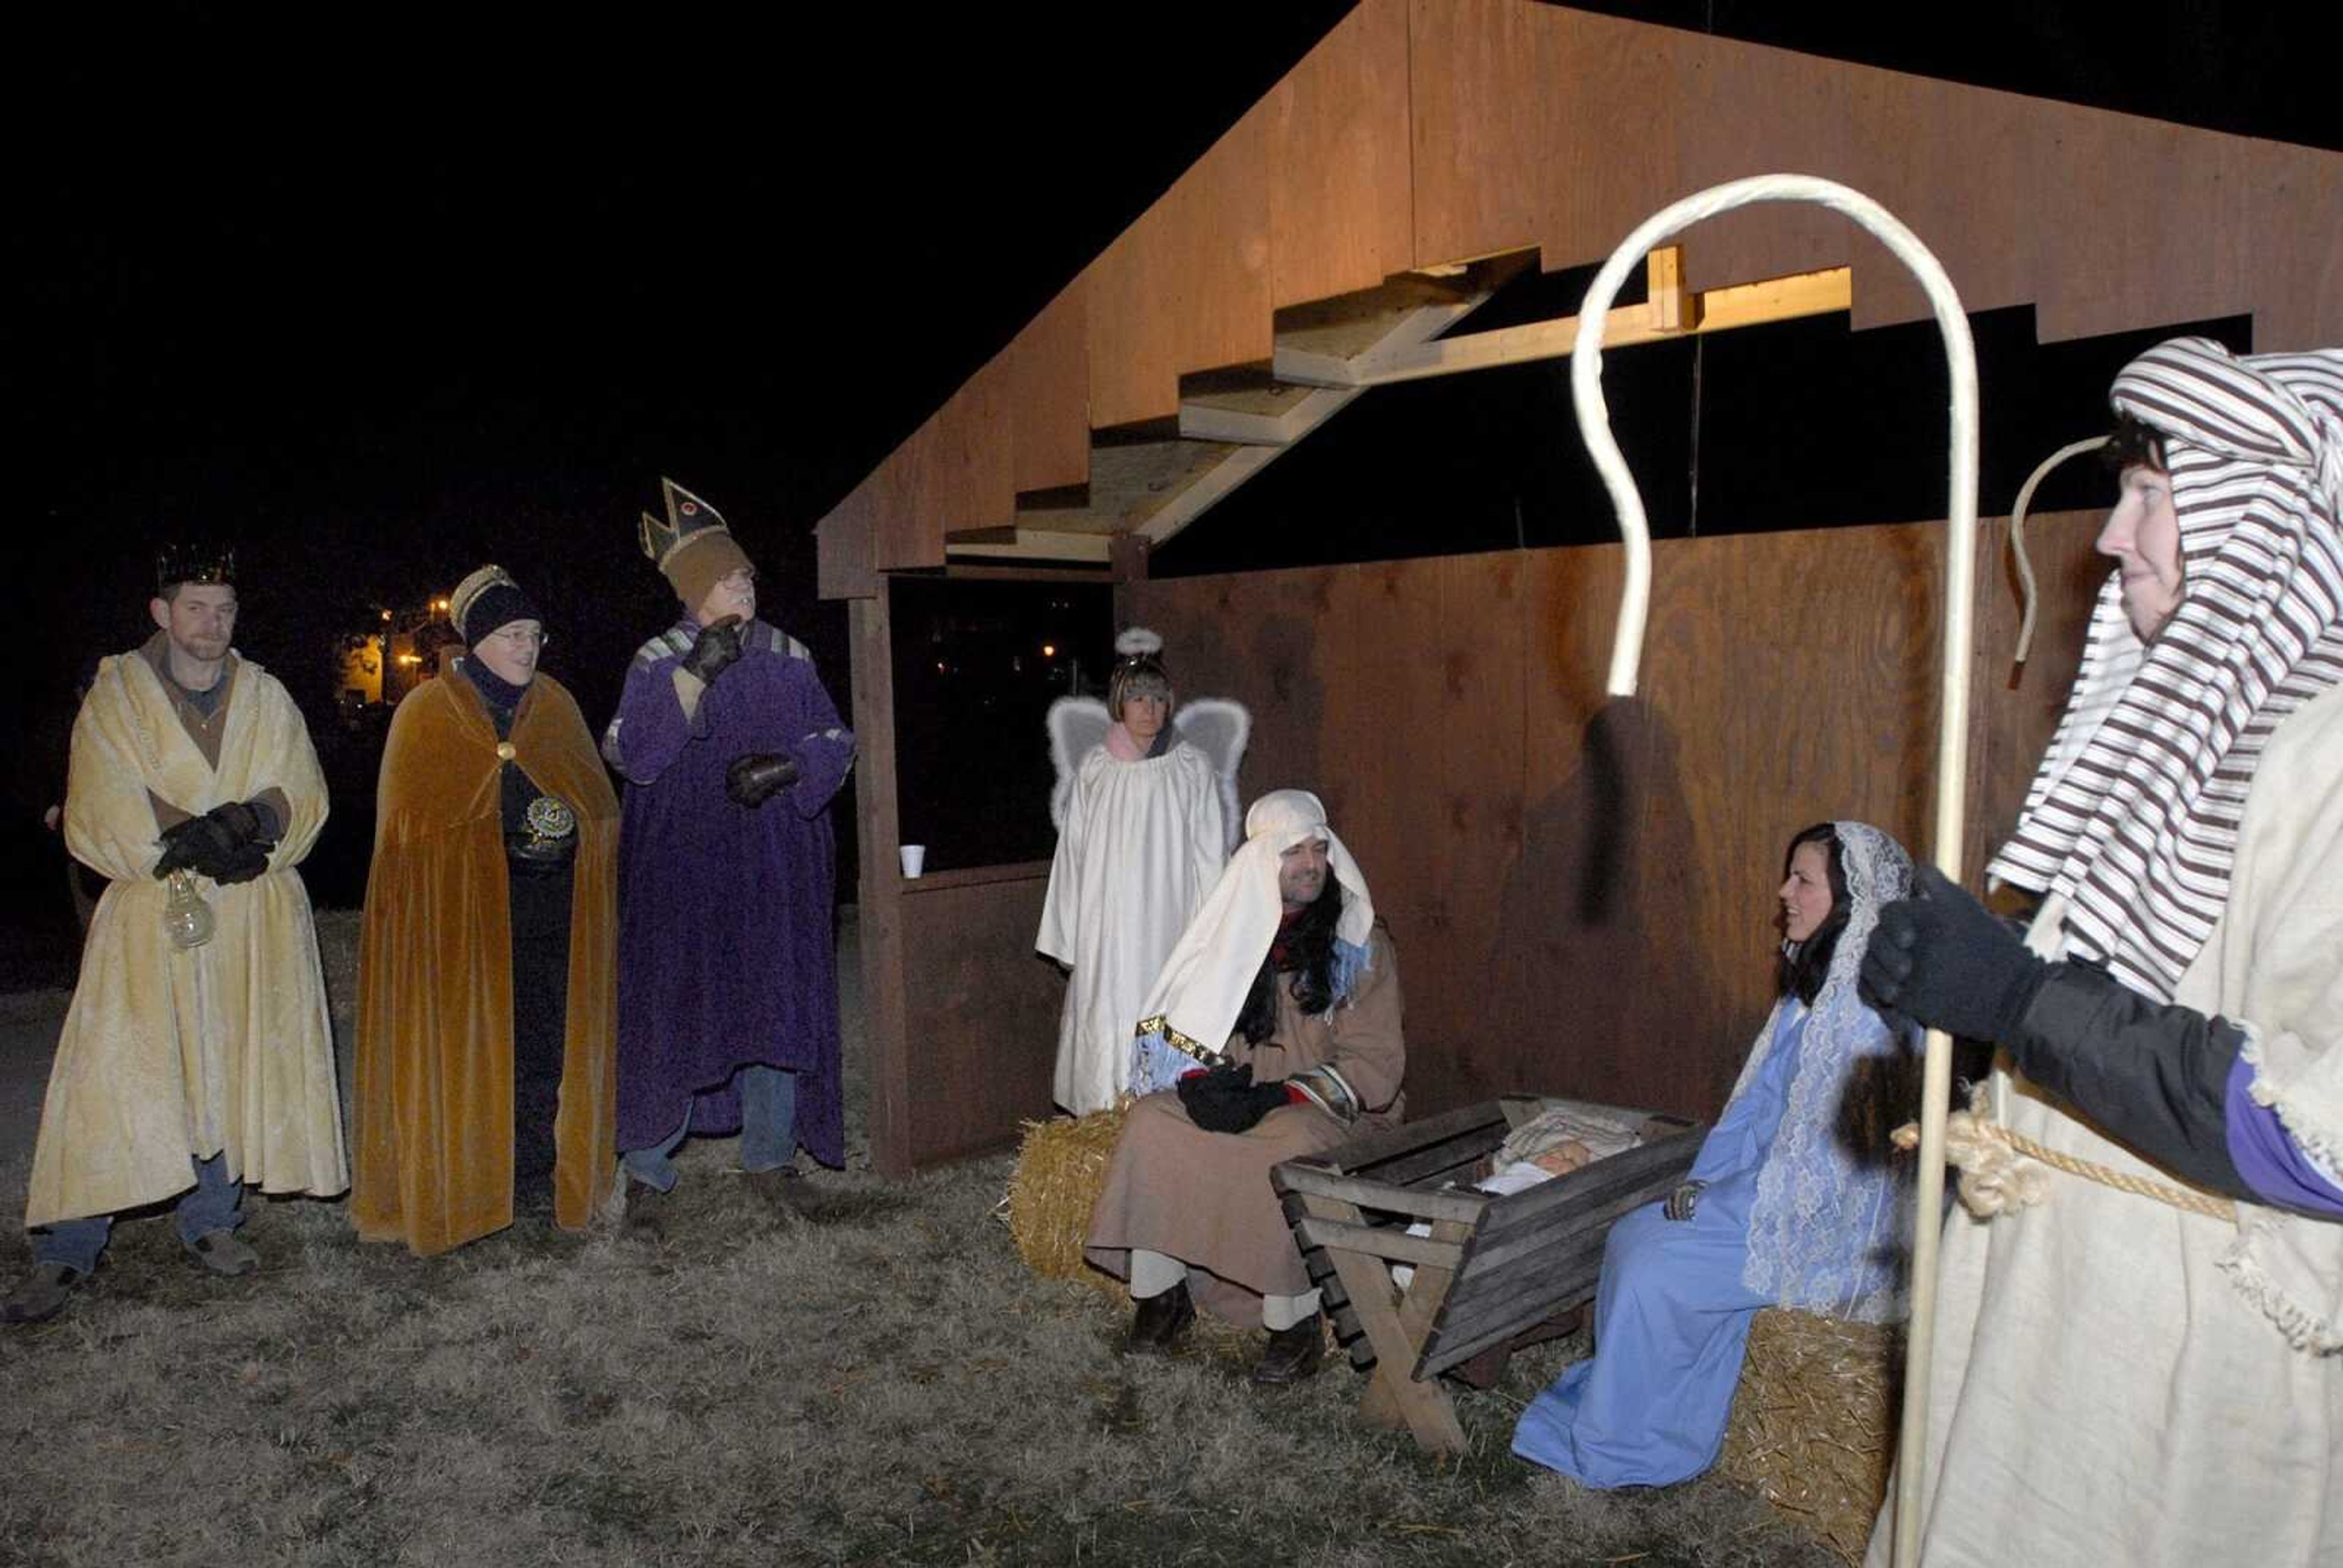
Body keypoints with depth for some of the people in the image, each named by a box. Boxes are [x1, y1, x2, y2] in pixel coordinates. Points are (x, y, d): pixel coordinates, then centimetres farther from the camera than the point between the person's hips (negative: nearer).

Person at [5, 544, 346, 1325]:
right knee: (114, 1075, -5)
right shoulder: (116, 694, 3)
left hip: (254, 918, 2)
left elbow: (301, 794, -1)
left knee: (232, 1069, 6)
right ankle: (67, 1251, 3)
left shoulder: (267, 698, 9)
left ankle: (211, 1219, 20)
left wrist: (243, 822, -20)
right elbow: (103, 811, -6)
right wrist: (195, 844, -17)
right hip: (153, 913, -2)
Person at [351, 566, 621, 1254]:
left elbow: (598, 801, 12)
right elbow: (411, 819, -2)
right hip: (463, 906, -3)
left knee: (547, 1036, 1)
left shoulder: (557, 705, 13)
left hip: (553, 901, 3)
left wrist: (568, 816, -7)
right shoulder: (429, 712, 2)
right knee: (472, 1037, -2)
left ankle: (540, 1169, 12)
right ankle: (464, 1175, 9)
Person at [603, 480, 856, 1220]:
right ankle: (649, 1169, 14)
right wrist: (694, 676, -19)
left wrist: (786, 765, -13)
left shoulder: (788, 657, 5)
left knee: (776, 1005, 7)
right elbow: (630, 754, -12)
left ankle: (770, 1157, 22)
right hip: (684, 868, -2)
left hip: (774, 869, 3)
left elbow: (836, 741, 7)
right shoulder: (659, 661, -2)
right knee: (672, 1010, -1)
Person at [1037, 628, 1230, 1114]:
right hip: (1106, 934, 2)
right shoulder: (1093, 769, 4)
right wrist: (1071, 936, 7)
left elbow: (1209, 855, 1)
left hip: (1169, 925, -1)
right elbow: (1073, 855, 9)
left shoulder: (1193, 768, -1)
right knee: (1107, 1026, 0)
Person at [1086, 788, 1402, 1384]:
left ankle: (1296, 1320, -21)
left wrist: (1275, 1097, -20)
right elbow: (1178, 1028, 5)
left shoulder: (1361, 944, -5)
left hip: (1326, 1109, -3)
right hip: (1232, 1092, 3)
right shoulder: (1230, 929, 3)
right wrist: (1202, 1084, -17)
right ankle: (1162, 1291, -11)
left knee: (1295, 1144, -36)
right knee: (1151, 1121, -22)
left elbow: (1373, 1063, -10)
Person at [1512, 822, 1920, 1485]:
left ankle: (1622, 1450, 3)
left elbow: (1838, 1158, -23)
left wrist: (1716, 1206, -15)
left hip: (1831, 1229, -9)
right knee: (1633, 1236, -2)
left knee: (1657, 1269, -15)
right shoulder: (1813, 986, 9)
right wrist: (1700, 1187, 1)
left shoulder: (1870, 1007, -22)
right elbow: (1759, 1103, 12)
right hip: (1791, 1196, 9)